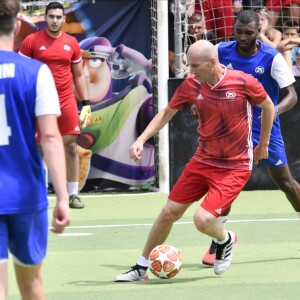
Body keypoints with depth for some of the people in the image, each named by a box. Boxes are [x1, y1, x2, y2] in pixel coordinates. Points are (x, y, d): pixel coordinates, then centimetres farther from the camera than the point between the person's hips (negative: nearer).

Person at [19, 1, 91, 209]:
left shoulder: (72, 43, 7)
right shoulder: (32, 41, -1)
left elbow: (79, 76, 14)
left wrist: (86, 103, 7)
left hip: (67, 102, 2)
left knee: (71, 145, -1)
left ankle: (73, 194, 5)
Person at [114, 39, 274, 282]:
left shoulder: (243, 82, -18)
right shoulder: (191, 85, -7)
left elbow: (268, 107, 1)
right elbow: (167, 113, 7)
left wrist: (263, 144, 8)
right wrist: (141, 139, -5)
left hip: (234, 167, -5)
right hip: (203, 160, 5)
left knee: (203, 220, -19)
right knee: (169, 212, 4)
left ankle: (227, 240, 17)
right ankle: (141, 268, 20)